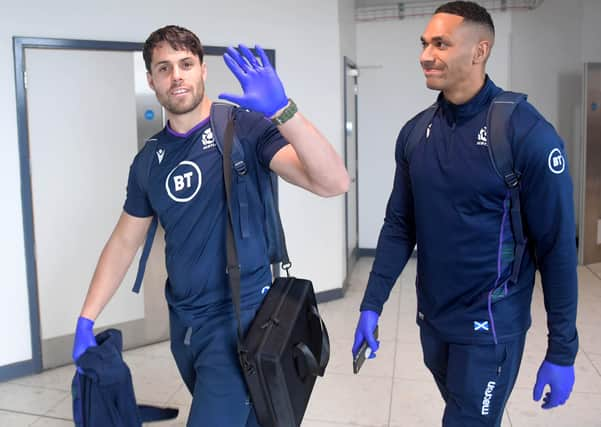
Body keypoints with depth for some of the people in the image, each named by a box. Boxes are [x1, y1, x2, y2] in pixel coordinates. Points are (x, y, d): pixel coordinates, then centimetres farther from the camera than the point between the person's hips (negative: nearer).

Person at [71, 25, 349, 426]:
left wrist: (281, 108, -37)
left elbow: (333, 183, -24)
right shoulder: (149, 159, 4)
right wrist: (87, 318, 7)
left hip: (238, 317, -5)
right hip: (182, 321, 6)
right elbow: (125, 241, 11)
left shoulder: (244, 128, -12)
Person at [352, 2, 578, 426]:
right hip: (431, 320, 5)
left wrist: (562, 351, -10)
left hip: (490, 326, -5)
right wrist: (372, 304, -1)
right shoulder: (415, 132, -1)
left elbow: (556, 245, -14)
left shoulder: (527, 132, -17)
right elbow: (399, 226, 4)